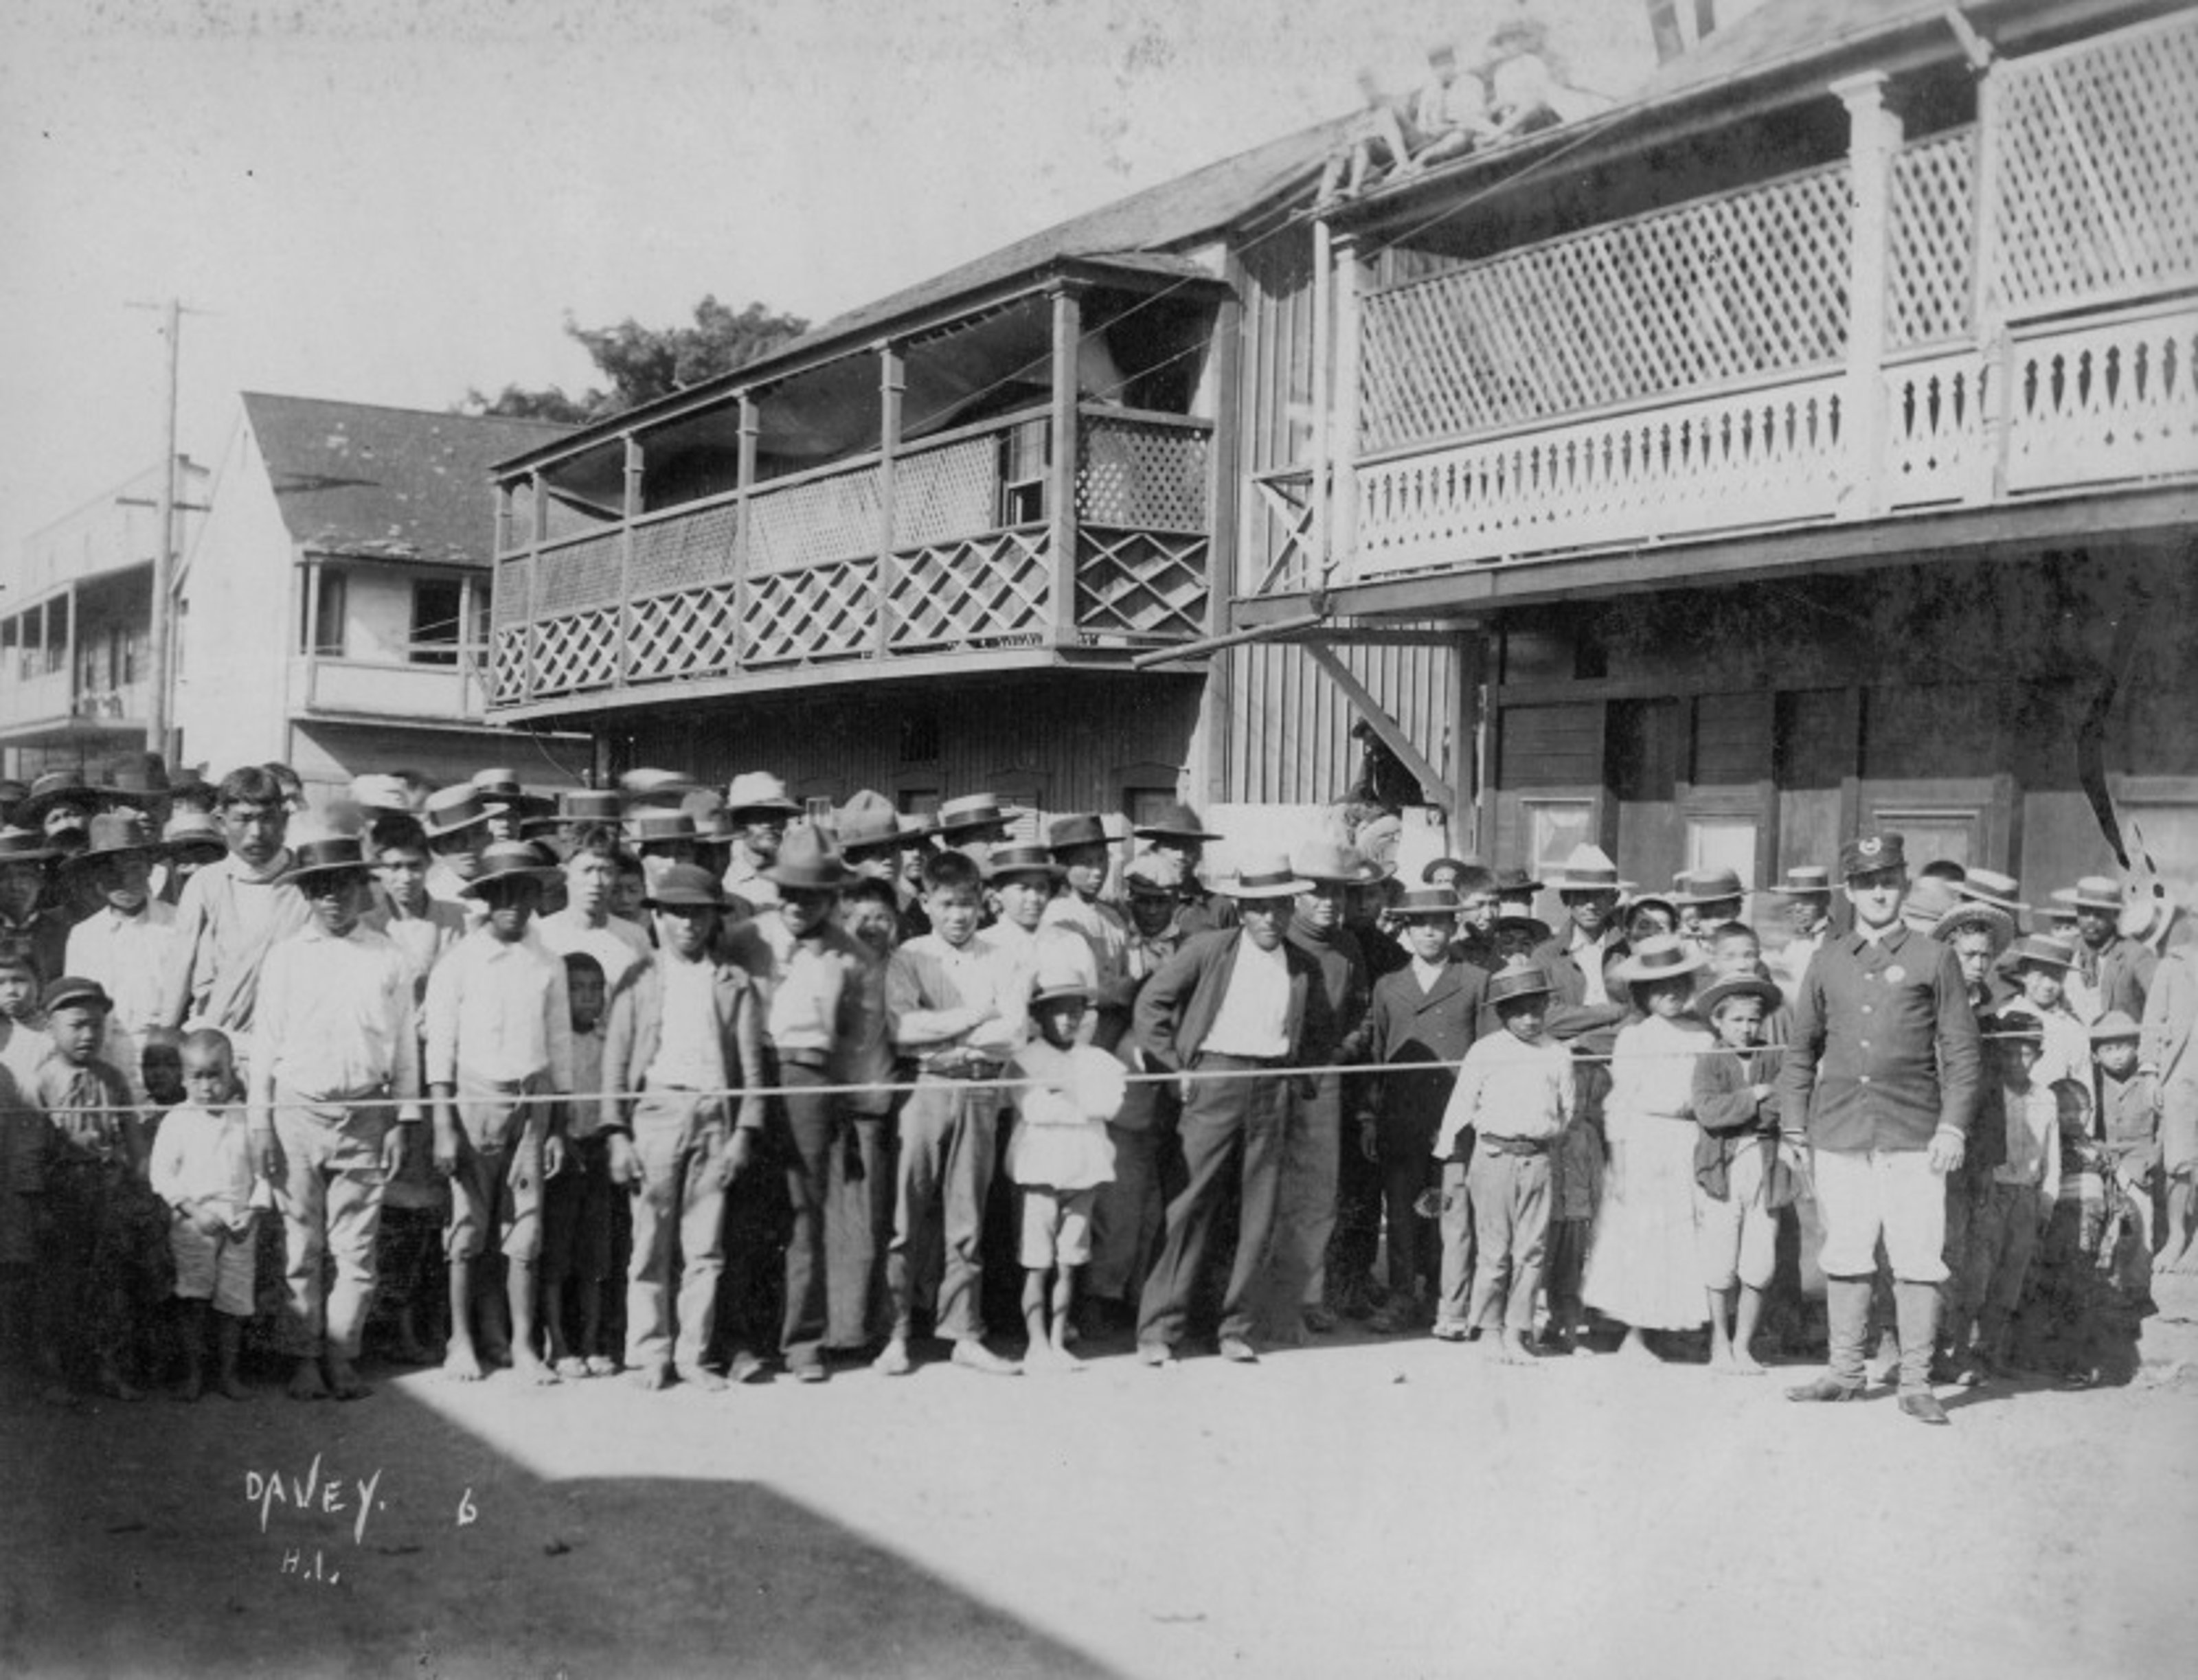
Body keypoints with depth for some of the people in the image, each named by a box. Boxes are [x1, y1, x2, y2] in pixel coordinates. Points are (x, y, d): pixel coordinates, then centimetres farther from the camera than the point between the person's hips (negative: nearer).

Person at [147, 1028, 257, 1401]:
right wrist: (194, 1211, -11)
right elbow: (162, 1174, -2)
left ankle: (227, 1372, 14)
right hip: (192, 1221, -1)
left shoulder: (246, 1118, 3)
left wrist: (251, 1212, -6)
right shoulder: (177, 1120, 1)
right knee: (194, 1301, -6)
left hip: (237, 1222, 1)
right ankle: (193, 1374, 4)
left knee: (232, 1302, 2)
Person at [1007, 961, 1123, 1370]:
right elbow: (1034, 1109, -14)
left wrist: (1060, 1096, -11)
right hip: (1038, 1167, -4)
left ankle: (1058, 1342, 13)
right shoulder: (1024, 1060, 0)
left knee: (1068, 1262, 6)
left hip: (1083, 1168, 4)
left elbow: (1111, 1102, -3)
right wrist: (1083, 1107, -10)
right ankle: (1037, 1344, 5)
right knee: (1038, 1263, -2)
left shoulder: (1096, 1060, 12)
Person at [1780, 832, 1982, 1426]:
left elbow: (1960, 1050, 3)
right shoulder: (1827, 961, 12)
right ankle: (1845, 1372, 19)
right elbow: (1801, 1048, 17)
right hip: (1838, 1134, 2)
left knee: (1918, 1261, -3)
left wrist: (1953, 1127, -6)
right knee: (1844, 1258, 8)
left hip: (1912, 1136, -2)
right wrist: (1794, 1126, 11)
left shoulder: (1933, 959, 4)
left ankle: (1916, 1382, 7)